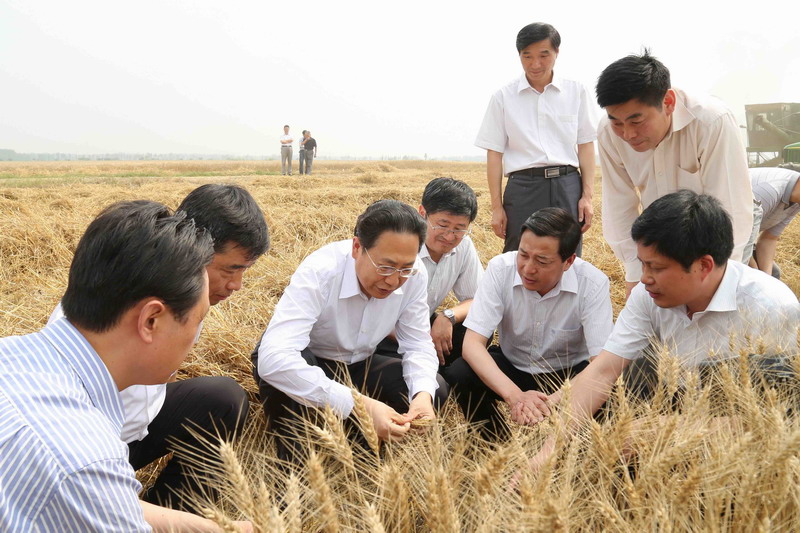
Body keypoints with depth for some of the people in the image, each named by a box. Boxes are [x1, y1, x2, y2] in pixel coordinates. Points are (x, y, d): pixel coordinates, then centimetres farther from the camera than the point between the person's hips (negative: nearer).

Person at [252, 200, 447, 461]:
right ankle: (291, 457, -12)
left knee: (436, 389, -16)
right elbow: (274, 359, -46)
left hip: (355, 365, 5)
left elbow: (418, 345, -10)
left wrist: (423, 395, -33)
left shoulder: (415, 275, -19)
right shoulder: (320, 272, -35)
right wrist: (359, 405, -52)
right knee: (280, 372, -39)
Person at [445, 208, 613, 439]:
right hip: (511, 366, 1)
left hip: (568, 373, -1)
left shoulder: (593, 283, -23)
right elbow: (472, 343, -25)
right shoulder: (500, 269, -21)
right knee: (458, 375, -27)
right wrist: (514, 395, -42)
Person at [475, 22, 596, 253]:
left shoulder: (576, 92, 7)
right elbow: (494, 154, 4)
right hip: (523, 188, -1)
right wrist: (496, 207, 0)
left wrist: (587, 195, 1)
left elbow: (586, 146, 9)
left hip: (568, 186, 1)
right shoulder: (504, 97, 4)